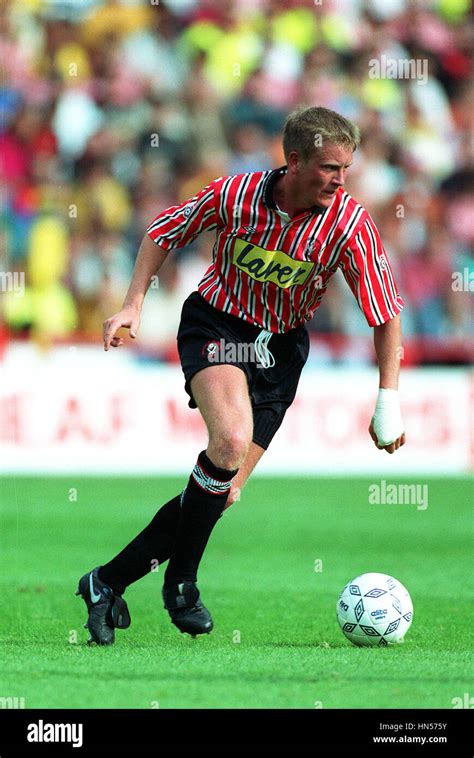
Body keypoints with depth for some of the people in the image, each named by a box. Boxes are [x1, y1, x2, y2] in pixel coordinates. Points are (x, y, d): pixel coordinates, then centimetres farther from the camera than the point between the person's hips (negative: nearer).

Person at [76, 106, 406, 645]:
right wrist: (133, 306, -5)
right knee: (232, 439, -29)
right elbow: (165, 231, 1)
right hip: (216, 324, -3)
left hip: (282, 347, 3)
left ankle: (109, 581, 14)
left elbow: (386, 314, -10)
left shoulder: (349, 223, -18)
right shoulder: (234, 194, -18)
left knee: (223, 493, -3)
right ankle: (180, 581, -12)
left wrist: (388, 399, -15)